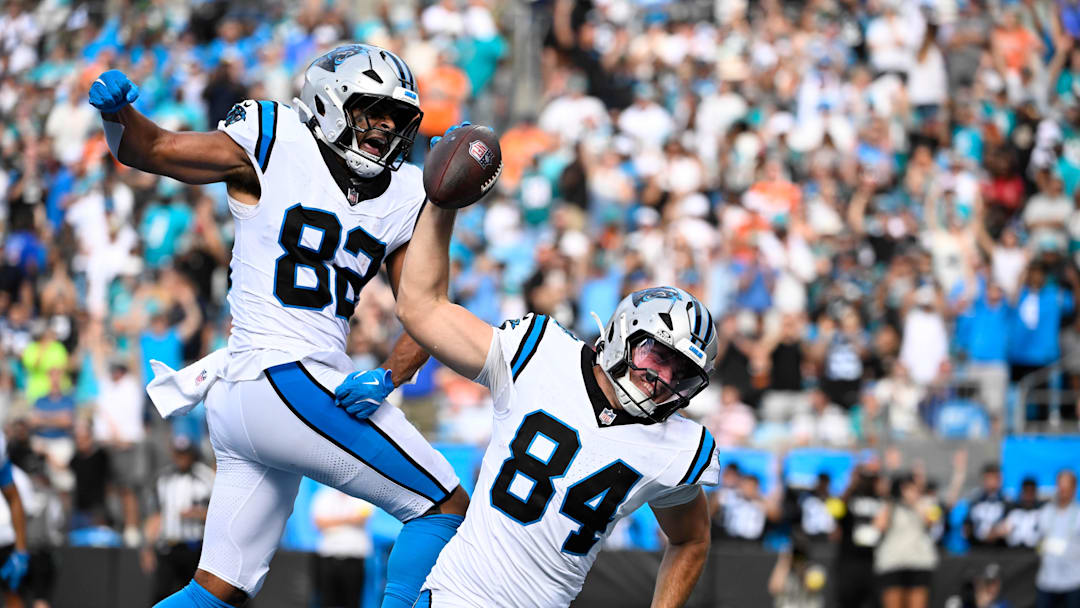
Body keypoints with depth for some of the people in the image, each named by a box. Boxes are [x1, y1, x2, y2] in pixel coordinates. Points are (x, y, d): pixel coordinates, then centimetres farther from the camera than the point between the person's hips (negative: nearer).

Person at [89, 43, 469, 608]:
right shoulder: (275, 147, -3)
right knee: (446, 507, -3)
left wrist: (386, 377, -7)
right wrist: (117, 112, -21)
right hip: (288, 382, -8)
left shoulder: (403, 199, 14)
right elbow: (151, 149, 1)